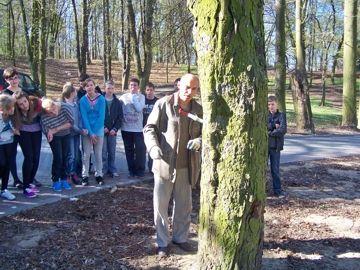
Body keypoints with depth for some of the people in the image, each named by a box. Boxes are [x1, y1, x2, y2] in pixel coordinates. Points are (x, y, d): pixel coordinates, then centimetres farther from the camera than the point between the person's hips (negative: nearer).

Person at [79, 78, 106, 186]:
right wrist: (90, 132, -13)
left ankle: (99, 175, 16)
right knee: (86, 154, 2)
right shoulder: (83, 100, -4)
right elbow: (84, 117, -6)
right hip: (87, 131, 0)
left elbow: (101, 116, -8)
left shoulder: (101, 99, -6)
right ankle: (85, 176, 8)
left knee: (98, 154, 6)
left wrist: (94, 131, -12)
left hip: (99, 129, 0)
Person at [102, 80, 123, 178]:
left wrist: (115, 129, -6)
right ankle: (103, 170, 7)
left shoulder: (118, 102, 7)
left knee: (112, 152, 8)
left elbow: (120, 117, 6)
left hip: (112, 132, 2)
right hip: (102, 130, -2)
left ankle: (112, 170, 15)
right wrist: (103, 127, -9)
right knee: (103, 152, -1)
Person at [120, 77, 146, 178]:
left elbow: (139, 108, -13)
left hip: (138, 128, -2)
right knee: (129, 150, 9)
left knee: (140, 149, -5)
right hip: (126, 128, 2)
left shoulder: (141, 97, 2)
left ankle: (140, 169, 7)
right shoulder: (123, 97, 6)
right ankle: (131, 169, 19)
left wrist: (133, 97, -8)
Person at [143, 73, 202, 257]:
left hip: (187, 166, 3)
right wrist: (153, 147, -21)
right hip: (164, 164, -3)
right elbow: (149, 128, -3)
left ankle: (180, 237, 33)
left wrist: (199, 141, -13)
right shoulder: (163, 104, -6)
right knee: (161, 205, 6)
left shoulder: (198, 110, 5)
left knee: (184, 205, 15)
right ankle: (162, 242, 21)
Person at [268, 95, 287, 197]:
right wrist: (273, 126, -13)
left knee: (275, 168, 3)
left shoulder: (281, 115, 2)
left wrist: (269, 133, -11)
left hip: (275, 146, -2)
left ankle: (277, 190, 11)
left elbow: (283, 130, -12)